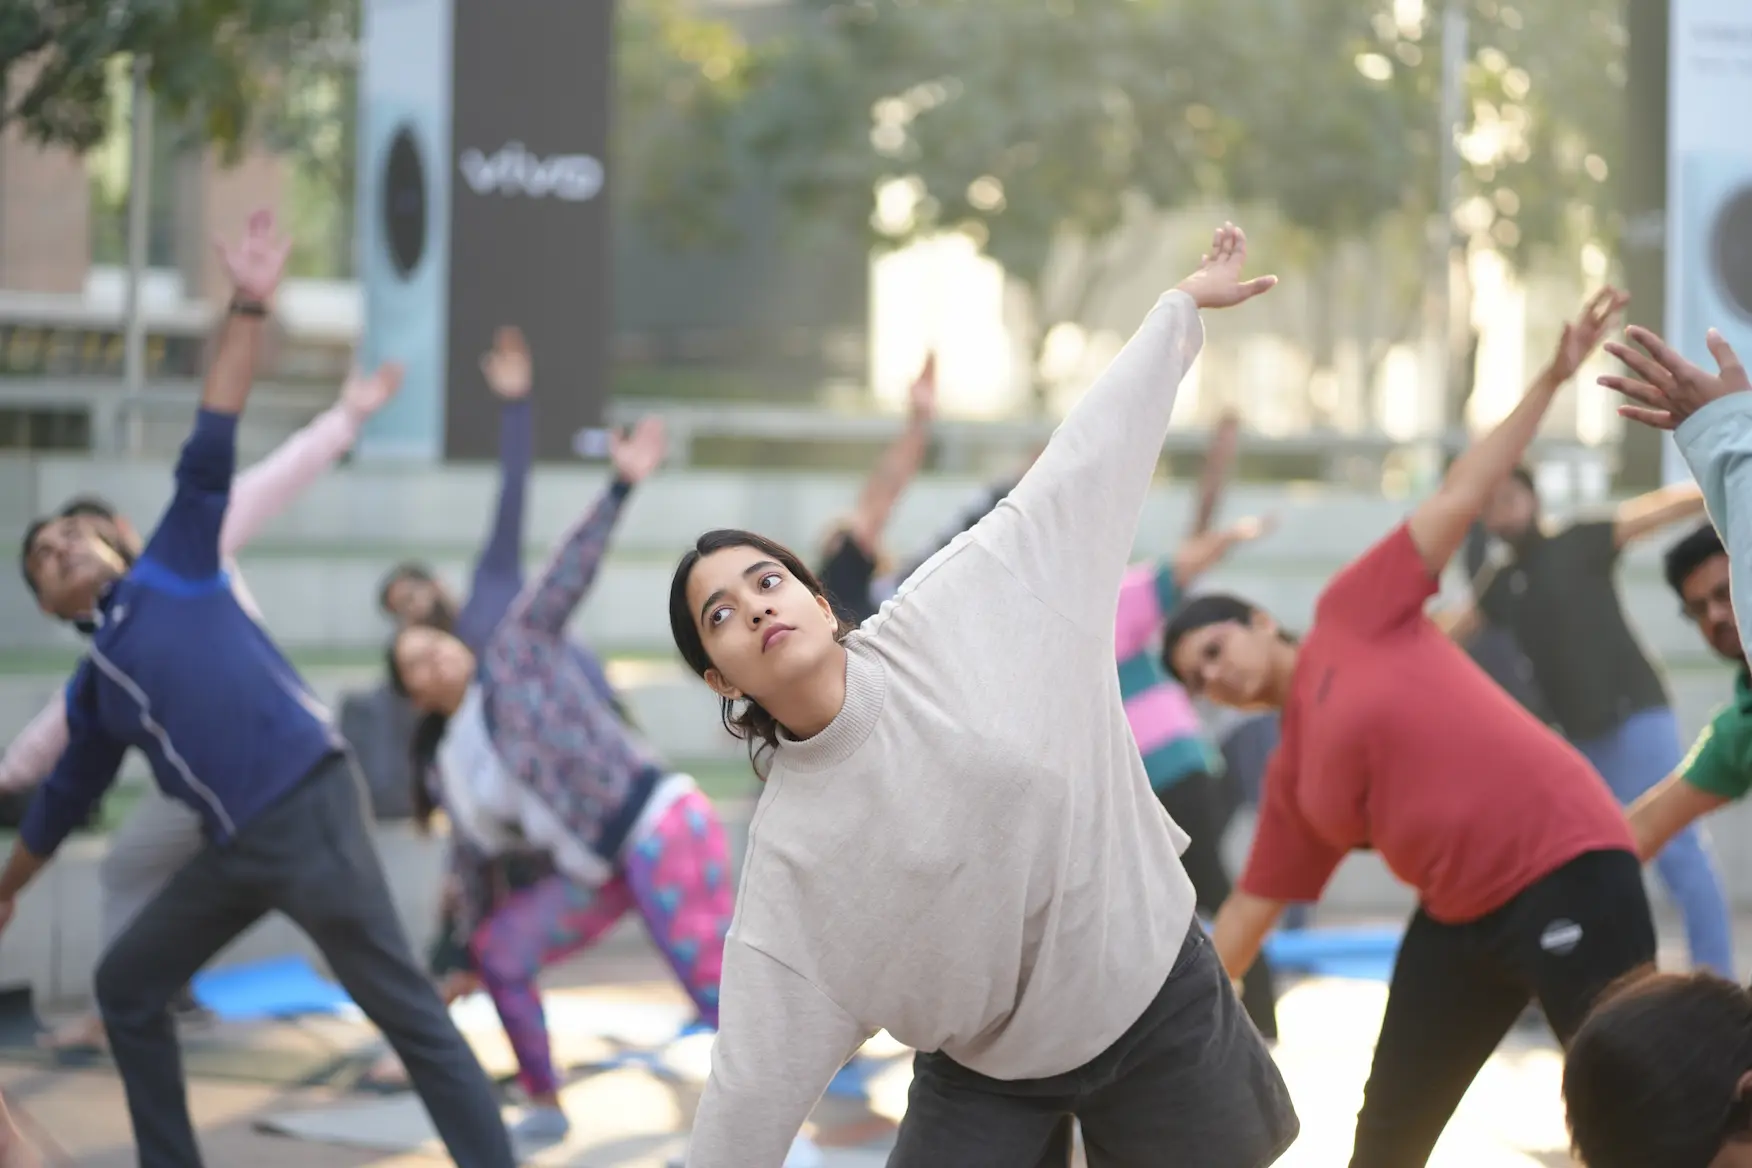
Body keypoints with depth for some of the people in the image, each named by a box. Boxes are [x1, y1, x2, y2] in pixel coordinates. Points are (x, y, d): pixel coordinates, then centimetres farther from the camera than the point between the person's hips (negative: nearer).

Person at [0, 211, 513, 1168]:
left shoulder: (173, 567, 8)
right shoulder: (93, 687, 20)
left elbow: (209, 452, 1)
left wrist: (248, 309, -6)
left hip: (309, 812, -7)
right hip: (235, 850, 7)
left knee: (405, 1009, -6)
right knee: (124, 988, 15)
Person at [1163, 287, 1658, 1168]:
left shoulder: (1356, 614, 1)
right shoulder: (1291, 776, 16)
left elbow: (1456, 501, -2)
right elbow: (1248, 910, 21)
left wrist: (1552, 379, -6)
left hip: (1565, 868, -7)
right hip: (1462, 916, 8)